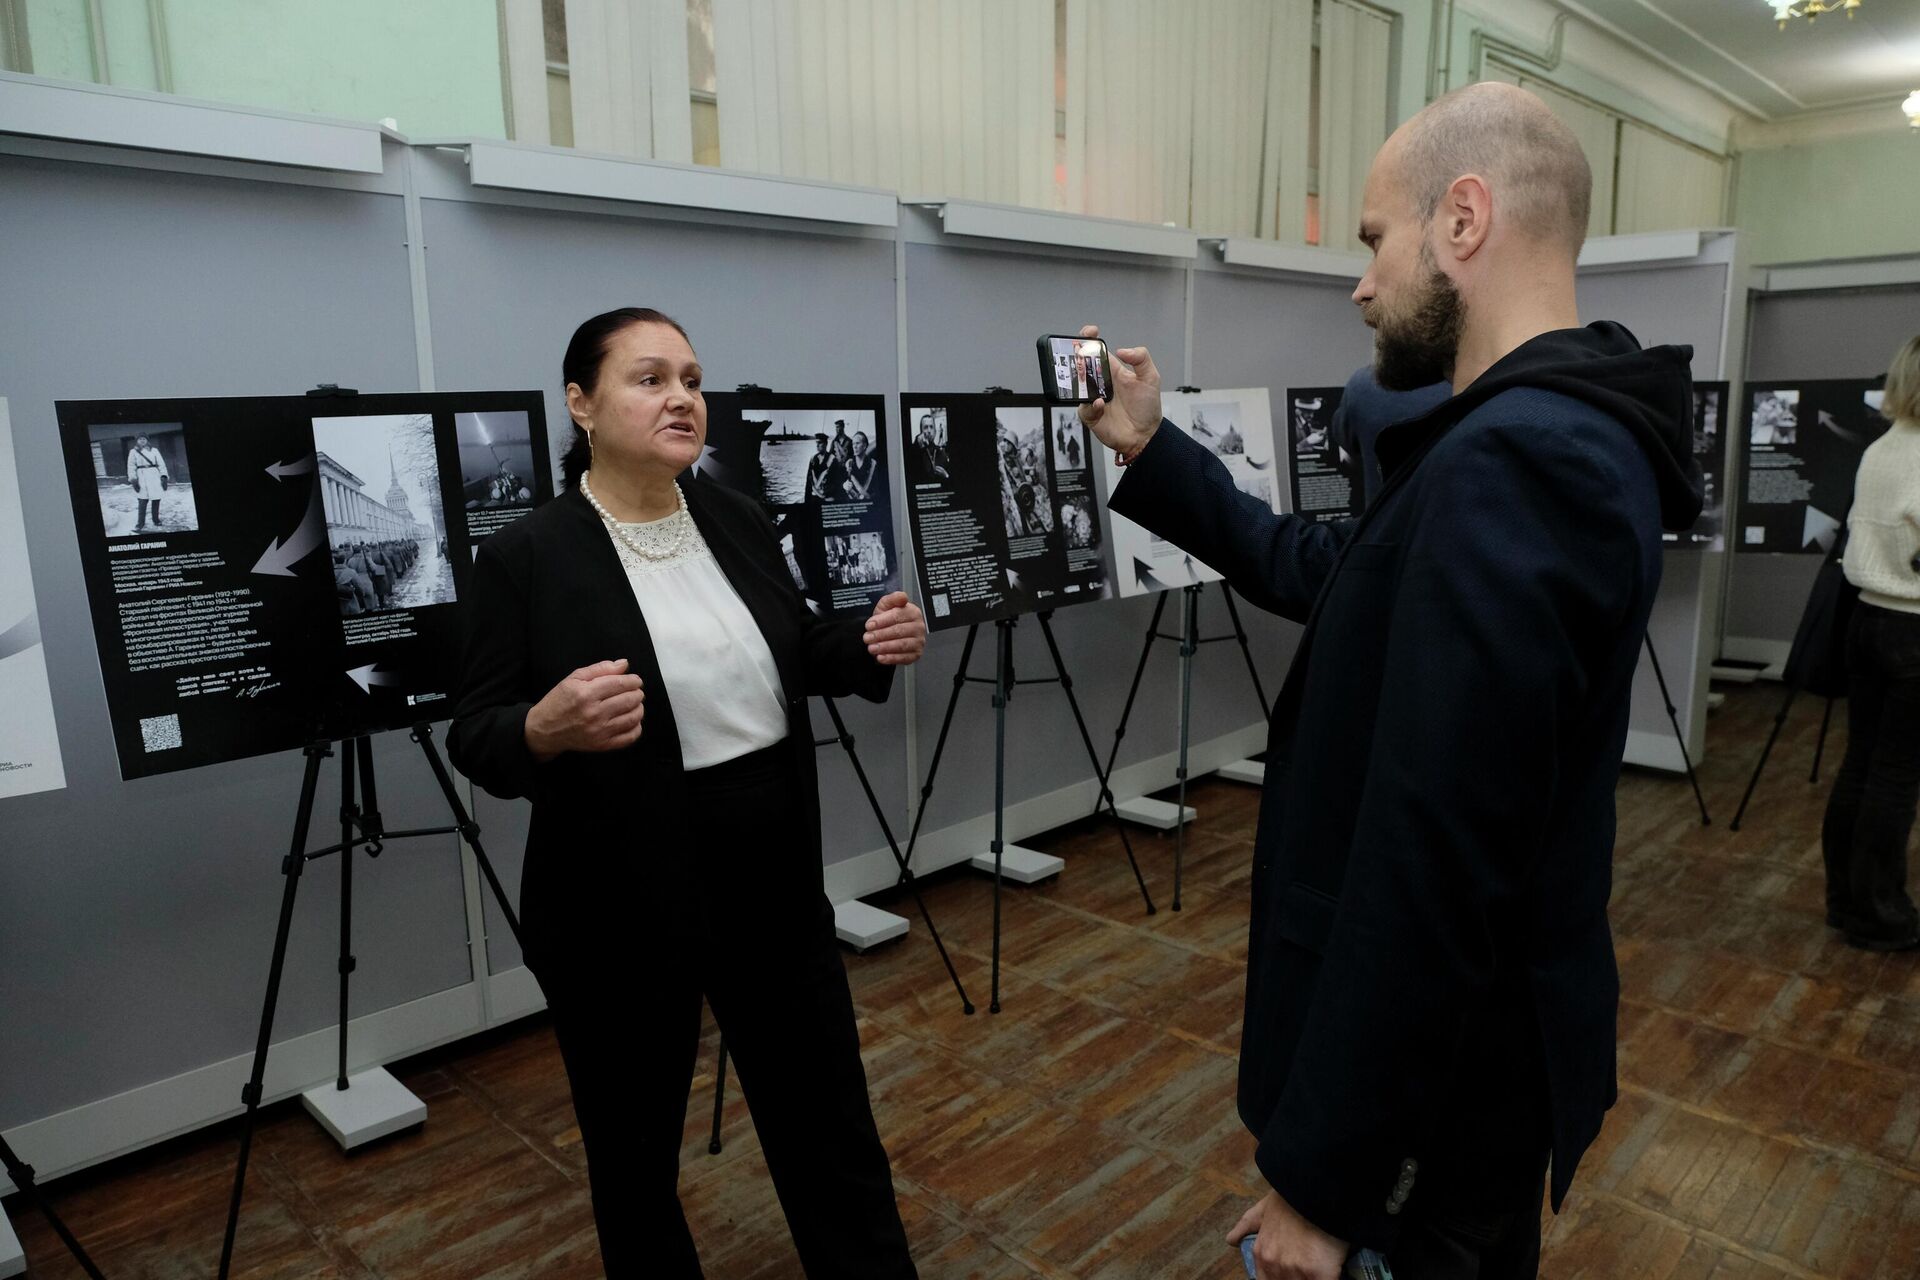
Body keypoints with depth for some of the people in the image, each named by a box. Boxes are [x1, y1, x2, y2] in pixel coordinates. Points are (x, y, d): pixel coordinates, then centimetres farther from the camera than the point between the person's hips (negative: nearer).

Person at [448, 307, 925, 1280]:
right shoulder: (523, 557, -12)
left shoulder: (739, 522, 3)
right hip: (620, 910, -4)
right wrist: (547, 729, -31)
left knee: (831, 1120, 17)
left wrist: (873, 648, -7)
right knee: (634, 1151, 16)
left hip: (774, 884, 4)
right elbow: (473, 740, -10)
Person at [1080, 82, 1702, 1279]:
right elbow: (1322, 573, 15)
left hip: (1430, 1090, -9)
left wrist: (1321, 1179, -23)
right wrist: (1151, 448, 11)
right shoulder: (1564, 439, 5)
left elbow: (1429, 876, -31)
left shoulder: (1511, 466, -29)